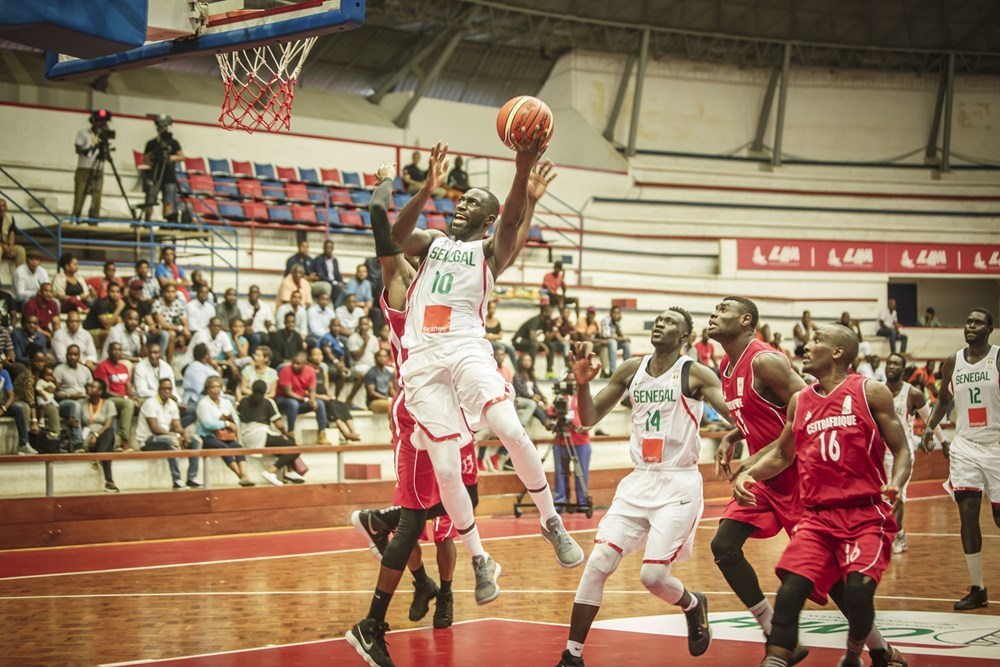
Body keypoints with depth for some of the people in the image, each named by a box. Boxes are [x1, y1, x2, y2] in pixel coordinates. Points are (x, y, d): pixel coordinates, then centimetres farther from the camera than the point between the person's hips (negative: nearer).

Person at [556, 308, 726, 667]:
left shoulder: (695, 374, -6)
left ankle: (694, 606, 25)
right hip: (639, 480, 5)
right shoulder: (631, 370, 8)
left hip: (679, 484, -4)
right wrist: (583, 382, -7)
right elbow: (589, 418, 11)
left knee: (653, 575, -10)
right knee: (597, 564, -8)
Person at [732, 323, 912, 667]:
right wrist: (748, 474, 6)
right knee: (790, 590, -13)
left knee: (858, 590, -21)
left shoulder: (870, 392, -1)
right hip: (818, 517, 4)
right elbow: (782, 455, 25)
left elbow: (901, 450, 0)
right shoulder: (799, 401, 13)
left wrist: (895, 483, -20)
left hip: (866, 515, -4)